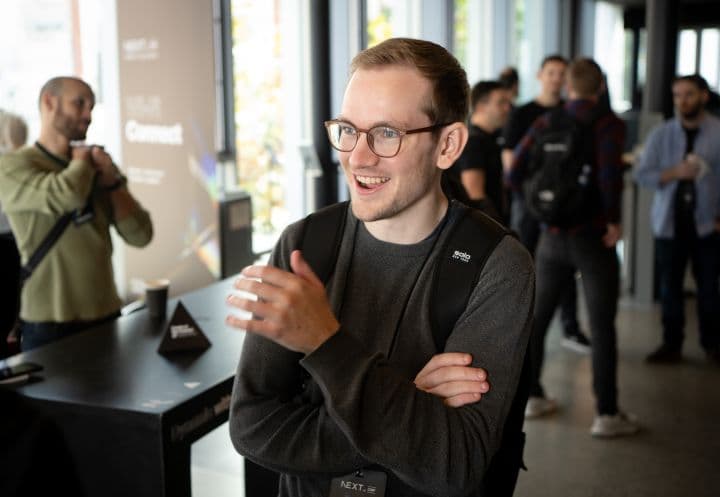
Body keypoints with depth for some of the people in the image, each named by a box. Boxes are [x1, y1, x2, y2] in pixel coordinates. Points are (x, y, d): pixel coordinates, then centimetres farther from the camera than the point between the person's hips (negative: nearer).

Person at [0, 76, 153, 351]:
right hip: (50, 325, -5)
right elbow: (68, 195, -28)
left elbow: (140, 235, 3)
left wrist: (113, 181, -9)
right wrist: (83, 158, -7)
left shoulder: (98, 166, 8)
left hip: (106, 314, 5)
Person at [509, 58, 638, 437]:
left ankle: (533, 396, 25)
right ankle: (607, 414, 7)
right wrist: (614, 220, -12)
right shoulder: (608, 124, -8)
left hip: (553, 236, 4)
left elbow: (516, 173, -3)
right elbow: (610, 172, -25)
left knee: (538, 317, 16)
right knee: (602, 327, 3)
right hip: (594, 238, -4)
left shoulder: (545, 123, 3)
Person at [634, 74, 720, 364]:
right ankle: (671, 345, 13)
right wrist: (675, 173, -17)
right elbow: (642, 175, -1)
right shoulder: (661, 135, 4)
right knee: (670, 286, 4)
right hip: (669, 222, 2)